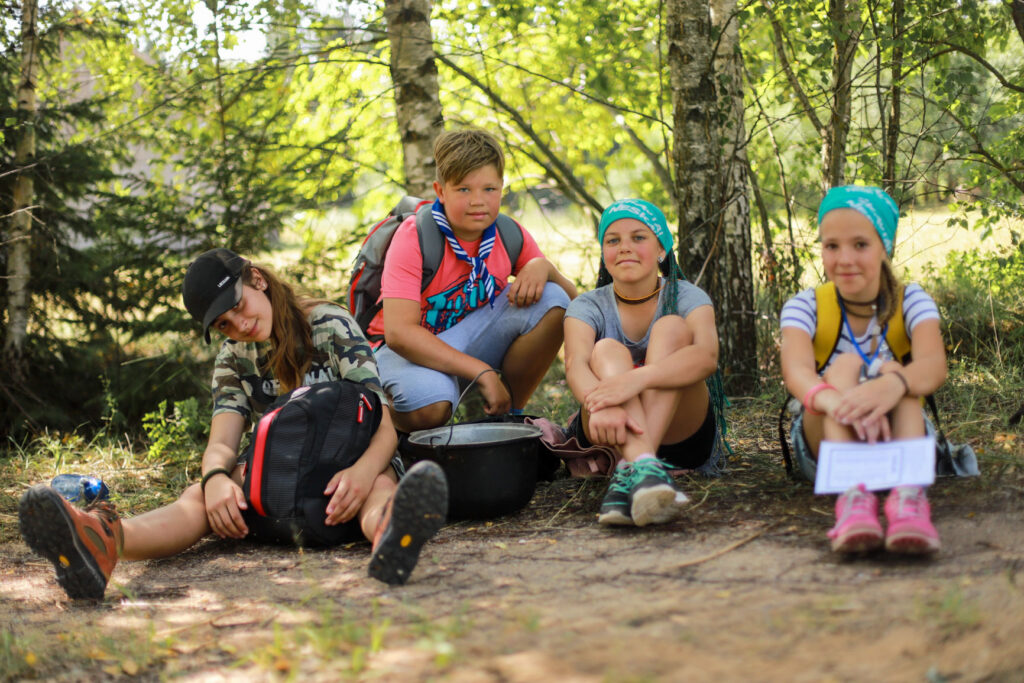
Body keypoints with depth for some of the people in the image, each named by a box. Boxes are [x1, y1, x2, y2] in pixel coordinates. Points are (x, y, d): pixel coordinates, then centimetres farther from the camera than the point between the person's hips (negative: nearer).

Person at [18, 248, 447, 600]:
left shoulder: (332, 327, -2)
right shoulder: (235, 358, 11)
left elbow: (385, 425, -12)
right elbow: (221, 441, -4)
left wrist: (363, 471, -37)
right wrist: (215, 477, -31)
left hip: (343, 473, -2)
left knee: (381, 481, -40)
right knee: (204, 495, -29)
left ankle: (391, 534, -80)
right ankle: (104, 541, -63)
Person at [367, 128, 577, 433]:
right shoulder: (414, 237, -21)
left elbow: (572, 298, 2)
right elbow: (399, 332, -31)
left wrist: (542, 267, -23)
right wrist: (483, 372, -34)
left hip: (470, 343, 6)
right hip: (408, 351, -5)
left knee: (551, 301, -15)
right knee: (429, 406, -40)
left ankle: (508, 414, -2)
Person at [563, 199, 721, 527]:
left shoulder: (687, 298, -3)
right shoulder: (588, 307, 1)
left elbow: (707, 357, -26)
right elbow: (576, 365, -21)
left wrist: (637, 378, -45)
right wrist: (600, 404, -46)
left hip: (680, 435, -1)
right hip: (612, 438, 1)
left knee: (671, 327, -21)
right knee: (607, 351, -24)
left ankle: (628, 474, -43)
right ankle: (644, 465, -54)